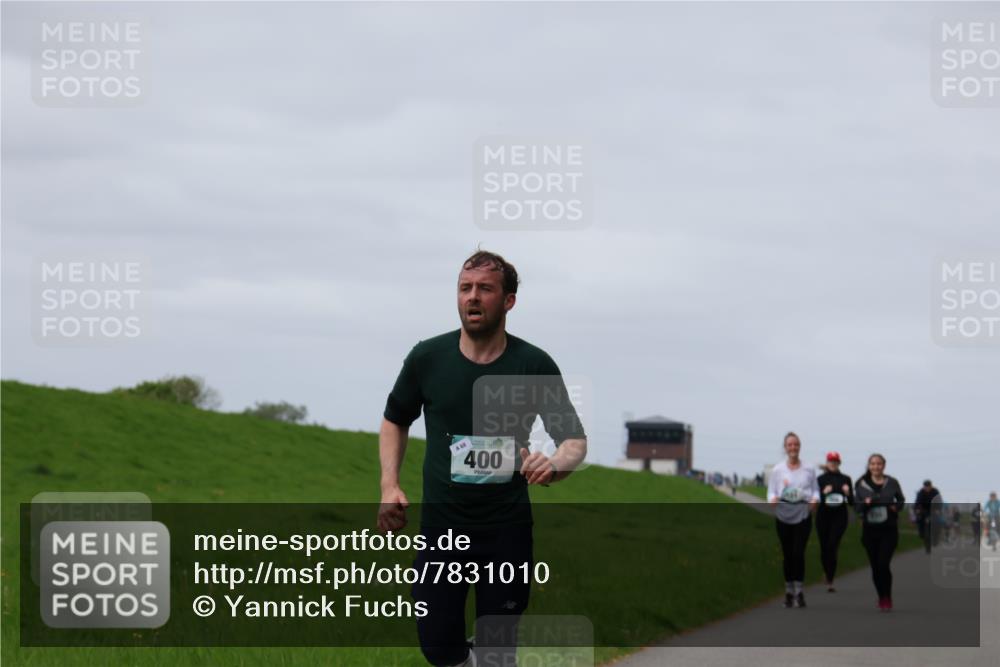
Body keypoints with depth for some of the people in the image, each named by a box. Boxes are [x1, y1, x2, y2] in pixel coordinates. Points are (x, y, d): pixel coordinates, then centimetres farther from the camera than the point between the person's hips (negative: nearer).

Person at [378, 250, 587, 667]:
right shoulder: (427, 358, -3)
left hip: (507, 529, -1)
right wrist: (390, 486, 0)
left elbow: (574, 438, -1)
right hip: (440, 526, 1)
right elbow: (395, 420, 14)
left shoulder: (535, 366, -7)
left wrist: (555, 465, -25)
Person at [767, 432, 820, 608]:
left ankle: (799, 591, -10)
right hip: (783, 516, 1)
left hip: (803, 515, -1)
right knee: (787, 554, 5)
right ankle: (789, 591, 15)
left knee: (798, 553, -12)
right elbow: (771, 491, 5)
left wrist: (815, 499, -13)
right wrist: (773, 499, -18)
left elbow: (815, 489, 9)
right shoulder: (777, 470, 6)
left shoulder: (809, 470, 8)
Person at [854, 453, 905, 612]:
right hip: (869, 529, 2)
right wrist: (865, 503, -17)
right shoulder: (861, 484, 3)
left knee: (883, 564, -13)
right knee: (875, 566, 6)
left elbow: (901, 500, 12)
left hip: (889, 529, -2)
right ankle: (881, 597, 22)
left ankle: (887, 598, 2)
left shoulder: (892, 483, 1)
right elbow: (856, 507, 3)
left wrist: (896, 507, -9)